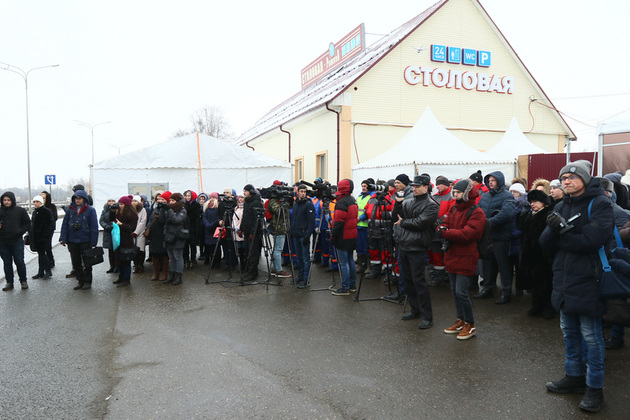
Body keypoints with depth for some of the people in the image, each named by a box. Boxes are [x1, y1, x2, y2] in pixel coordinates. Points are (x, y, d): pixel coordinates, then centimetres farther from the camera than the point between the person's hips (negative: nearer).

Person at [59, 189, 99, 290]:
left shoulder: (90, 210, -7)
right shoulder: (70, 209, 4)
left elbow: (94, 227, -8)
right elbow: (65, 224, 4)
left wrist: (93, 242, -12)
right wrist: (63, 239, -4)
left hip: (85, 241, -4)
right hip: (72, 241, 4)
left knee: (86, 262, 7)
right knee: (75, 262, 12)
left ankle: (87, 282, 18)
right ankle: (80, 281, 24)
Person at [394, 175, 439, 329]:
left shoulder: (431, 205, -7)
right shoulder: (407, 202, 13)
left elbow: (419, 223, -16)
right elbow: (396, 217, 13)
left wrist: (403, 222, -6)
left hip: (417, 248, -7)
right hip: (404, 246, 7)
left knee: (418, 281, -7)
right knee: (408, 280, 14)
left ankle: (427, 317, 1)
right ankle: (415, 310, 28)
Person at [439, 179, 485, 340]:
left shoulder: (476, 212, -12)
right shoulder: (453, 209, 13)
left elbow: (467, 234, -22)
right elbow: (444, 226, 11)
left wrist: (445, 232, -18)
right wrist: (442, 228, -13)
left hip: (466, 257, -8)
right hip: (452, 255, 8)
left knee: (461, 292, -7)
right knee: (454, 291, 16)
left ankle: (470, 325, 11)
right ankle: (461, 320, 32)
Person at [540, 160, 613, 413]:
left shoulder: (599, 204, -9)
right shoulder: (562, 206, 10)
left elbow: (590, 241, -23)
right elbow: (545, 244, 2)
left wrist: (560, 233, -11)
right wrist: (554, 229, -19)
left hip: (587, 283, -7)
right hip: (564, 282, 7)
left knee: (591, 336, 4)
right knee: (569, 332, 18)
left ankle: (594, 387, 20)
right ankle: (574, 377, 34)